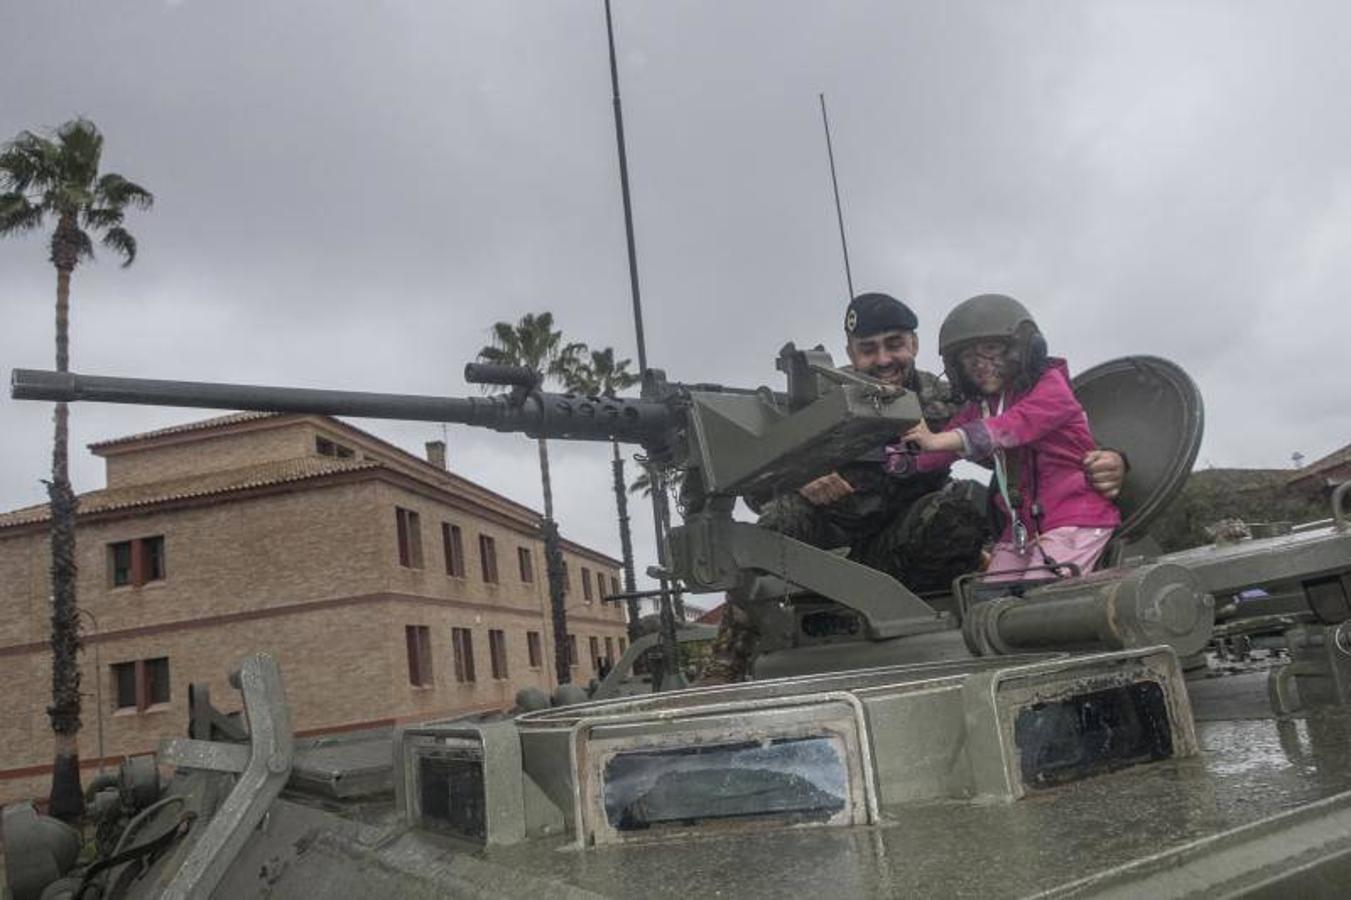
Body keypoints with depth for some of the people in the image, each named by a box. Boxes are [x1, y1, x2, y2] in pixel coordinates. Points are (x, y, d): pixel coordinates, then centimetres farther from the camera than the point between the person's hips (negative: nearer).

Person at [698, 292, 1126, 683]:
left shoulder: (944, 402, -4)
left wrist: (1105, 462, -28)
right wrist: (797, 482, -33)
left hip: (896, 551, 1)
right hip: (825, 542, 0)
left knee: (969, 500, -22)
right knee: (786, 514, -33)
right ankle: (728, 660, -20)